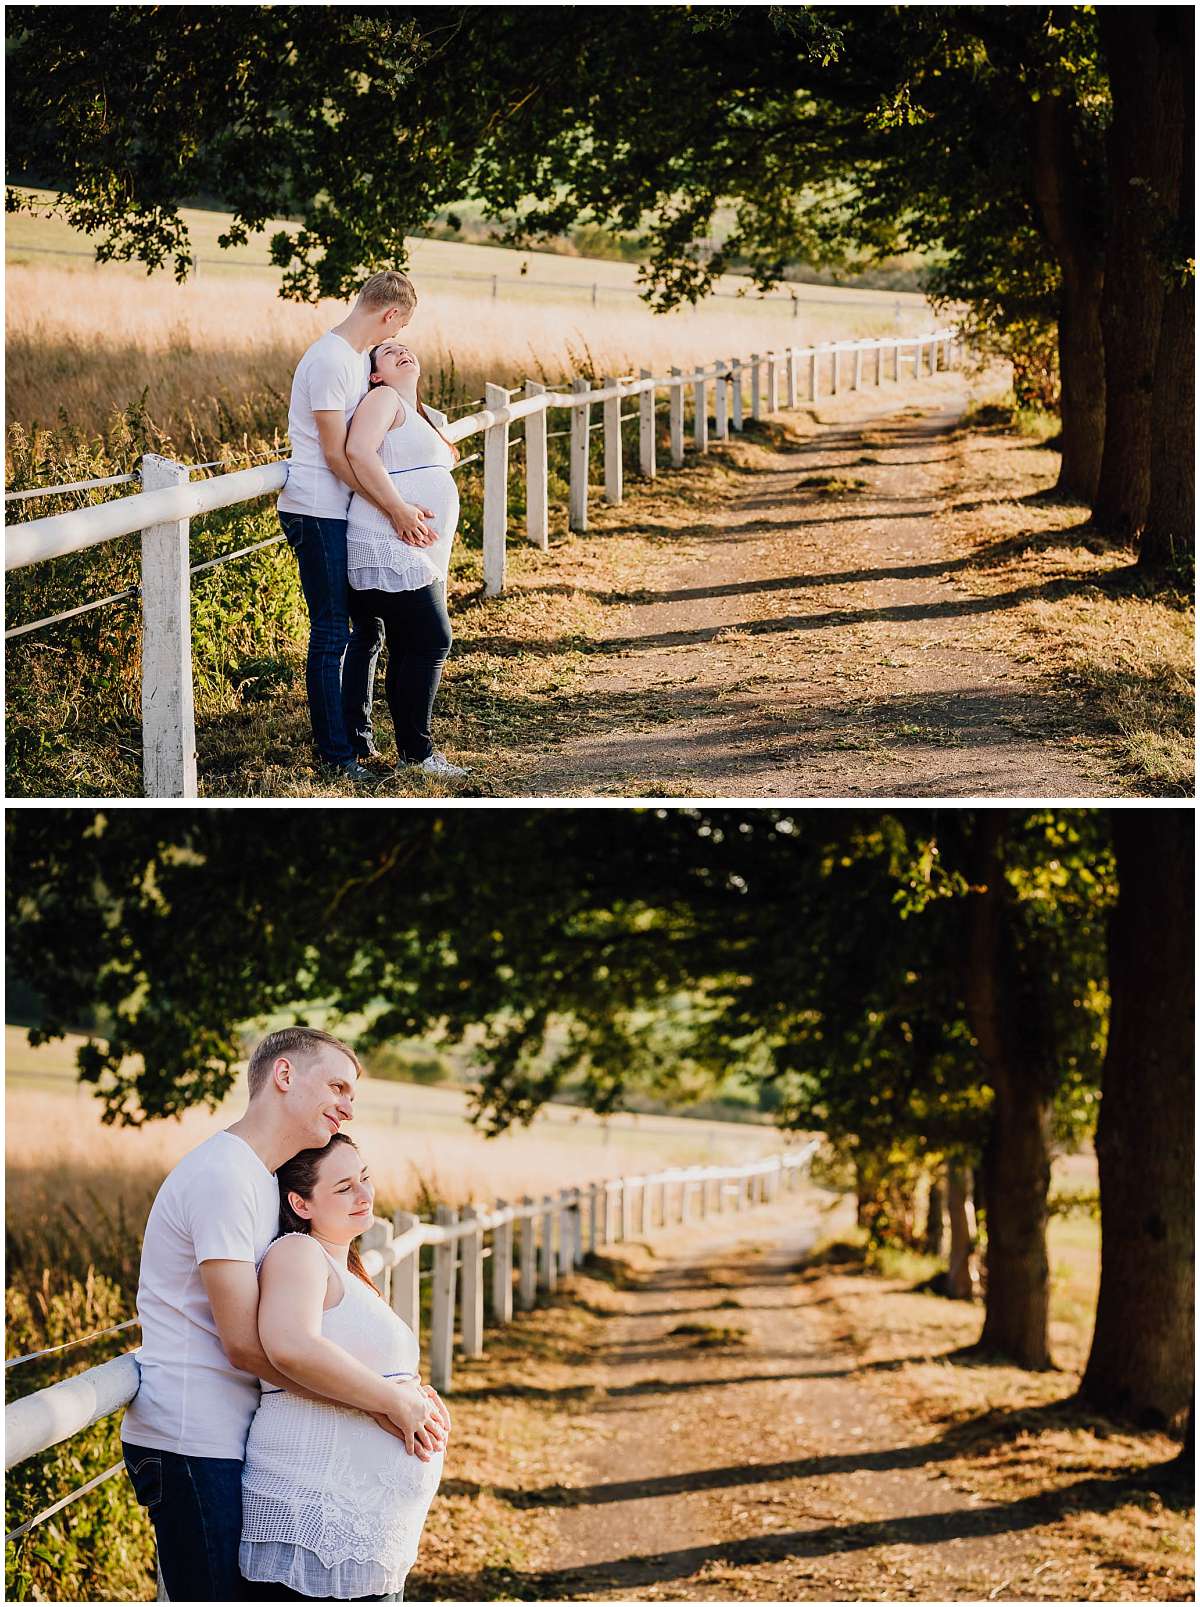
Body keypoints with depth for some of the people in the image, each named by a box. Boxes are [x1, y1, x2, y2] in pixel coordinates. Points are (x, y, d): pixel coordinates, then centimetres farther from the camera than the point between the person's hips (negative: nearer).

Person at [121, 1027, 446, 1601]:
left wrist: (400, 1392, 1)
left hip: (229, 1438, 10)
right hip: (191, 1442, -10)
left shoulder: (260, 1181, 18)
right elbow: (247, 1345, -21)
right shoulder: (222, 1175, -15)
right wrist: (386, 1400, -17)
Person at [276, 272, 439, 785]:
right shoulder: (329, 361, -17)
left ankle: (358, 738, 27)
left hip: (347, 512, 10)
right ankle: (335, 755, 2)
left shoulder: (359, 357, 13)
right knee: (332, 634, -5)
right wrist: (393, 506, -22)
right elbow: (336, 455, -20)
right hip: (317, 512, -10)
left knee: (368, 626, 15)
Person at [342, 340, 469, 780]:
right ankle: (416, 753, -7)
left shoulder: (427, 418, 21)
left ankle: (412, 751, 12)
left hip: (422, 557, 9)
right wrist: (398, 510, -22)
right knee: (431, 641, -12)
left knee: (408, 651, 9)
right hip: (390, 551, -9)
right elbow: (359, 451, -20)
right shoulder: (383, 399, -6)